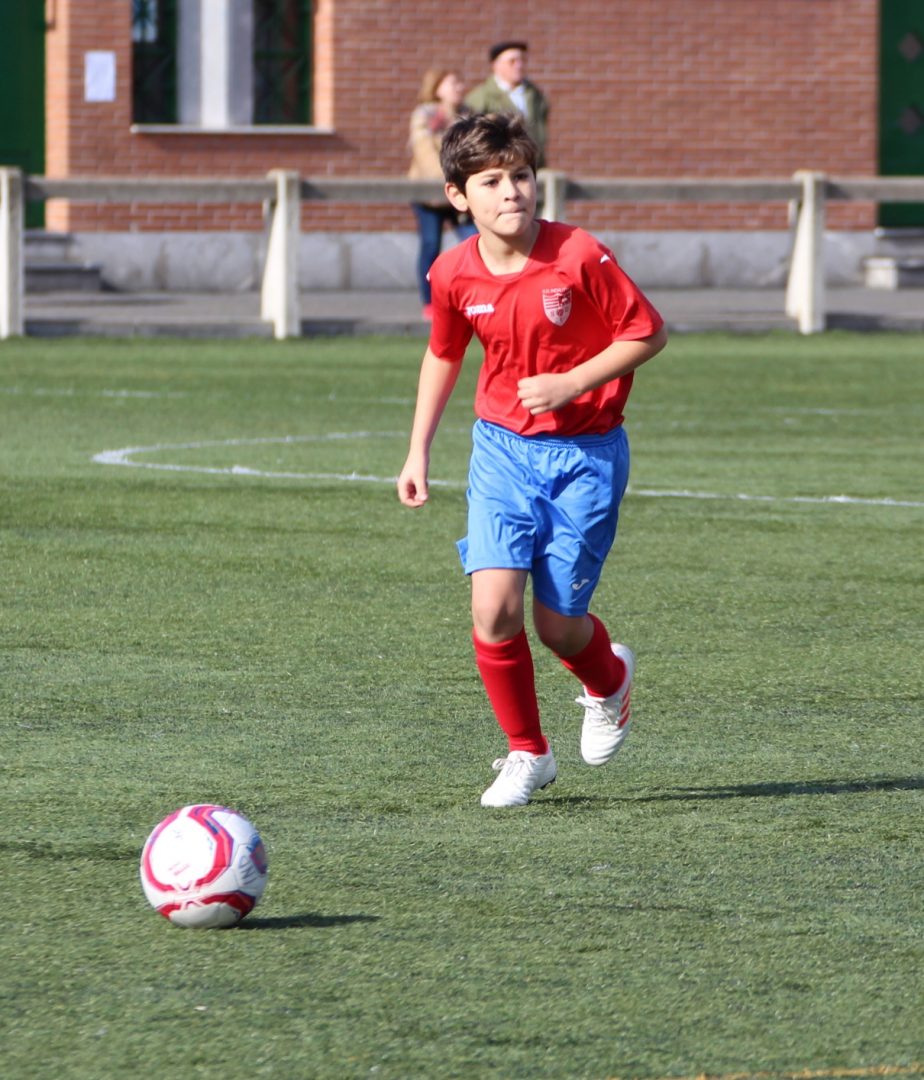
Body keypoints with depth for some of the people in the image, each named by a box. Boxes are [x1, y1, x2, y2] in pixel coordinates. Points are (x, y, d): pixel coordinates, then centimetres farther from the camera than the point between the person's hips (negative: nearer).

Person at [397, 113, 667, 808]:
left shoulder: (580, 257, -17)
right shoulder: (454, 275, -5)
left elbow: (648, 334, -8)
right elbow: (443, 355, 14)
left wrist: (571, 384, -18)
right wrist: (419, 451, 13)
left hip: (586, 452, -2)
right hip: (503, 448, 2)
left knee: (557, 623, -1)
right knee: (495, 606, -15)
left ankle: (609, 682, 37)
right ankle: (527, 754, 6)